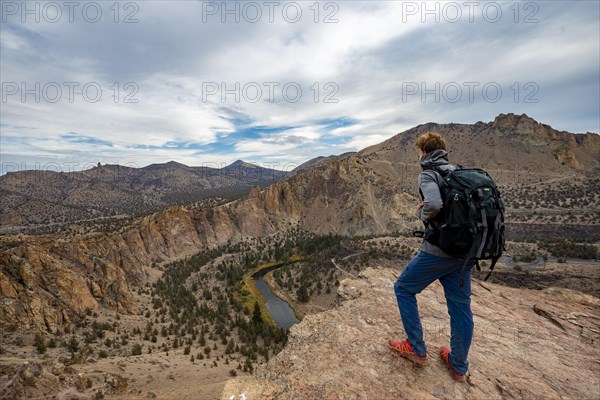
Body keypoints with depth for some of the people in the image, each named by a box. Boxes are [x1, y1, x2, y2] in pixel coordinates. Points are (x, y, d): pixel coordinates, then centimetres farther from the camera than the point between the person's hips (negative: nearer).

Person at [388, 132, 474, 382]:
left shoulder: (428, 174, -10)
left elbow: (433, 204, -29)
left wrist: (421, 213, -8)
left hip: (438, 250, -7)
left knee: (403, 289, 12)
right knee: (460, 305, 17)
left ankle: (416, 350, 21)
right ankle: (459, 366, 33)